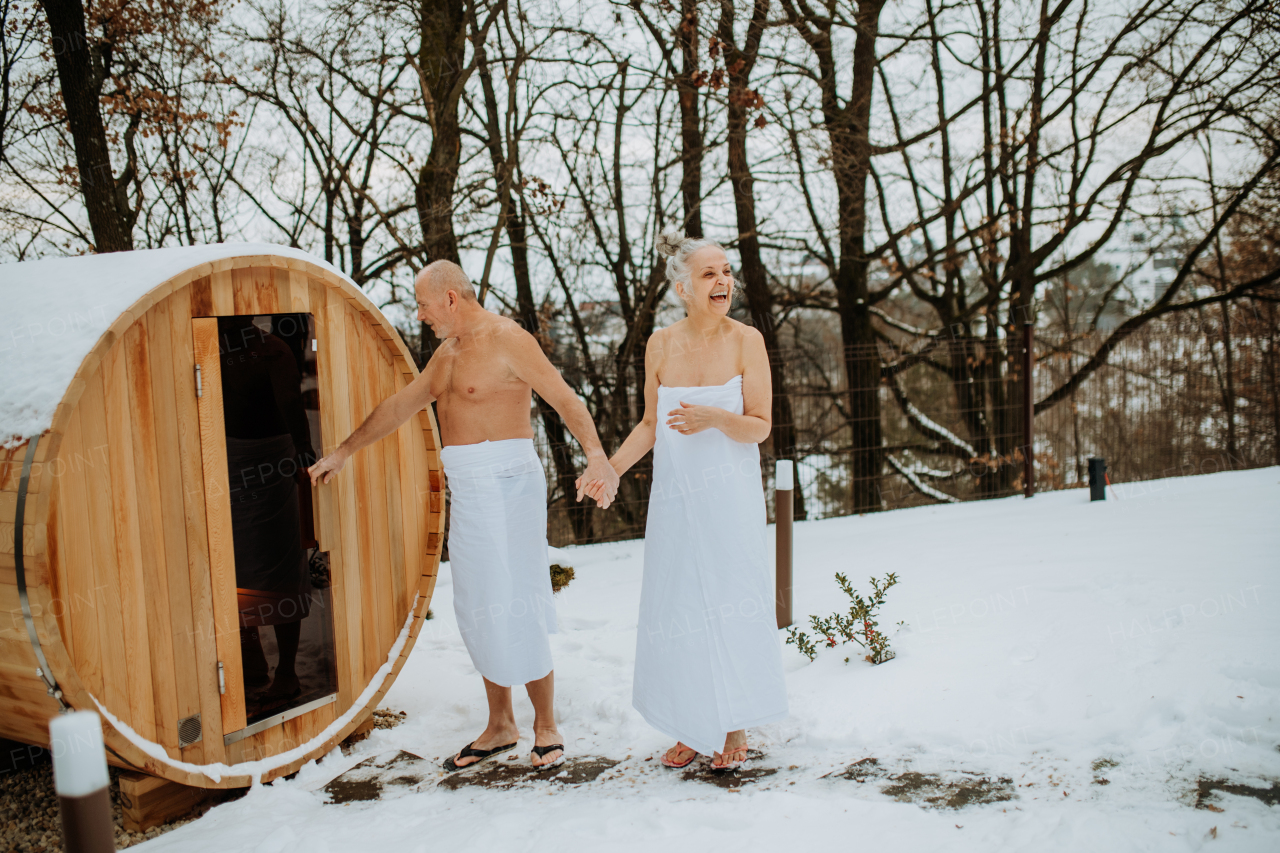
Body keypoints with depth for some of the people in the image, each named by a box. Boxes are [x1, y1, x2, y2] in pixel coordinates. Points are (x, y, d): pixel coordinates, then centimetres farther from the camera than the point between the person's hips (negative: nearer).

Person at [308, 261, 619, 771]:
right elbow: (399, 406, 26)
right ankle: (500, 726, 21)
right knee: (478, 611, 10)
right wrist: (343, 452, 30)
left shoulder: (508, 340, -10)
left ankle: (545, 728, 6)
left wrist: (597, 457, -36)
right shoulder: (448, 351, 16)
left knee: (514, 610, -7)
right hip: (466, 493, 9)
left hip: (505, 486, -8)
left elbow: (567, 400, -20)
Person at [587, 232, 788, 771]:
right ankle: (692, 728, 22)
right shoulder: (661, 345, 2)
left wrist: (716, 417, -25)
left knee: (732, 605, 2)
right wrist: (611, 468, -1)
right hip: (675, 496, 3)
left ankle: (735, 729, 18)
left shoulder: (745, 341, -6)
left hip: (729, 494, -3)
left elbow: (760, 426, -7)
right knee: (679, 607, 7)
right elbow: (651, 425, 10)